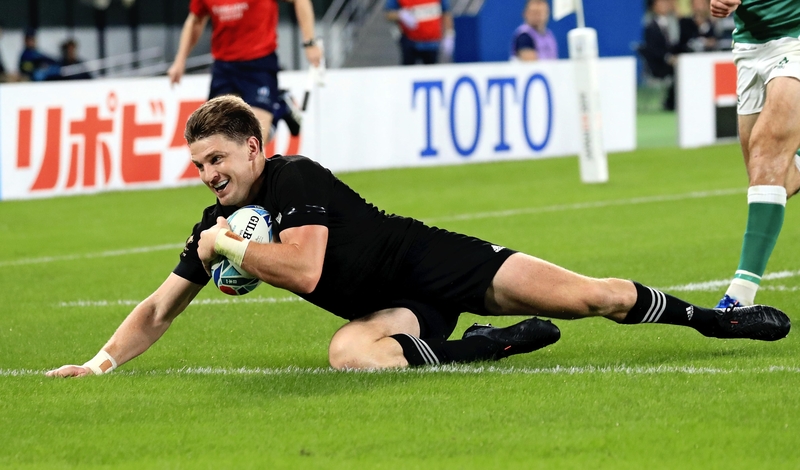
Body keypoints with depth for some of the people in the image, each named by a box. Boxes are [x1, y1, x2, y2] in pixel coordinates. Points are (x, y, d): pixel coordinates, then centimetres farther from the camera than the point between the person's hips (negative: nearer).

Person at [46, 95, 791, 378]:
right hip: (396, 310, 6)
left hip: (435, 264, -6)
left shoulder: (295, 179, -16)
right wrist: (101, 362, -2)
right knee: (349, 352, -32)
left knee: (589, 298, -15)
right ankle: (483, 345, -15)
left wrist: (229, 248, -17)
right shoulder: (216, 224, 6)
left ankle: (710, 316, 7)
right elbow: (159, 308, 11)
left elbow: (305, 270, -28)